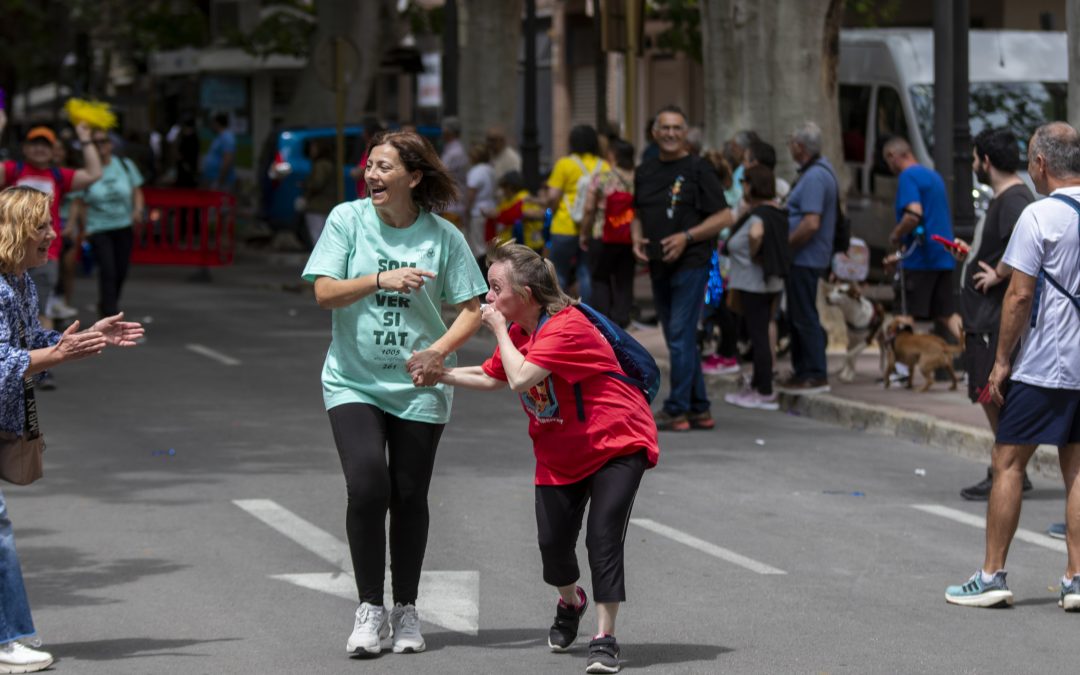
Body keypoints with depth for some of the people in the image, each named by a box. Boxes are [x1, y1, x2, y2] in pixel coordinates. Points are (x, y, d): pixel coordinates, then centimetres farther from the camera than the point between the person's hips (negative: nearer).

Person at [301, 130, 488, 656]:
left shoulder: (443, 236, -4)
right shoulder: (347, 219, -3)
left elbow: (471, 310, -2)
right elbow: (324, 293, -8)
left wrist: (439, 351, -19)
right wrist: (381, 280, -23)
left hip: (418, 387, 1)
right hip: (354, 381, -1)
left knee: (409, 496, 4)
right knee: (367, 488, -15)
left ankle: (406, 610, 22)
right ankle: (369, 608, 0)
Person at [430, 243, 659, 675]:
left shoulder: (567, 328, -25)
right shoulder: (518, 332, 5)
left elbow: (521, 379, -34)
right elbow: (492, 377, 20)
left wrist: (499, 328, -23)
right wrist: (441, 375, 8)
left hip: (617, 443, -8)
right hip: (560, 454, 8)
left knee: (603, 536, -18)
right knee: (553, 542, 2)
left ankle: (605, 639, -14)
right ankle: (570, 603, 34)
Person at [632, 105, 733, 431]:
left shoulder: (698, 169, -6)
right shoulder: (645, 172, 13)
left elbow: (724, 217, -8)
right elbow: (638, 214, 24)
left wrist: (686, 237, -17)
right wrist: (637, 239, 3)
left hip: (691, 263, -7)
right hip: (658, 267, 7)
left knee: (680, 337, -10)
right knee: (679, 340, 11)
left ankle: (677, 410, -7)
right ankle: (699, 410, 18)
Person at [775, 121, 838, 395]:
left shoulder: (814, 177, -20)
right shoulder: (821, 170, 14)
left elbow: (811, 224, -27)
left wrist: (785, 245, -16)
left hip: (805, 258, -11)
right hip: (805, 258, 11)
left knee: (804, 317, -5)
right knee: (798, 316, 17)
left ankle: (815, 375, -1)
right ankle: (802, 370, 24)